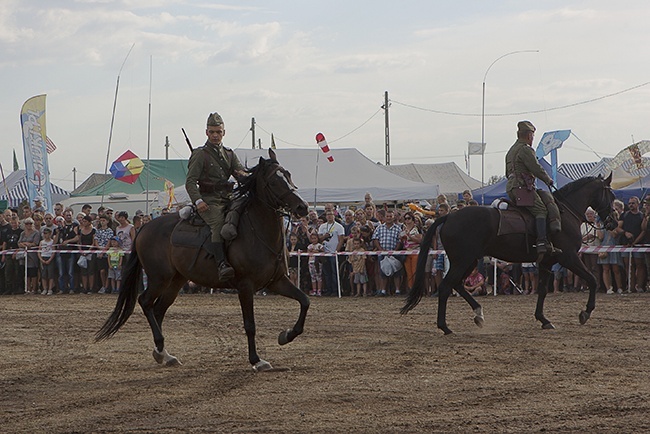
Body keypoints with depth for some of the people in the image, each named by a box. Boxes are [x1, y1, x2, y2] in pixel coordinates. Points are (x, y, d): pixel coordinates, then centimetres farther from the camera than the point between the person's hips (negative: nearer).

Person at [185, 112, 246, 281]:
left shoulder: (229, 154, 23)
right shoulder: (201, 154, 6)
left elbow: (241, 173, 13)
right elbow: (190, 181, -3)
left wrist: (243, 175, -14)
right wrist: (198, 200, -19)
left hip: (227, 197, 6)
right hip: (209, 200, -6)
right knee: (218, 223, -32)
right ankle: (222, 264, -45)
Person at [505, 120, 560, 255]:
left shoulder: (511, 151, 25)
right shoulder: (525, 150, -7)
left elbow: (508, 173, 30)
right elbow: (536, 168, -11)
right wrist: (548, 180, 5)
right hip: (523, 186, -10)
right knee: (541, 210, -19)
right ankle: (542, 242, -35)